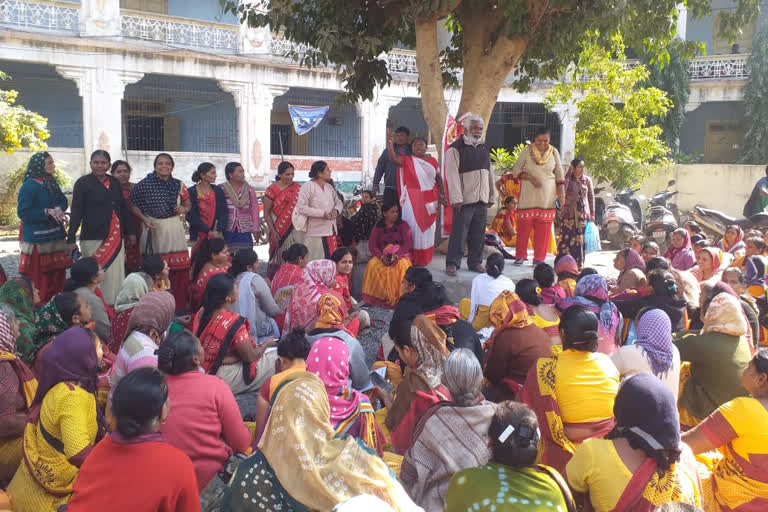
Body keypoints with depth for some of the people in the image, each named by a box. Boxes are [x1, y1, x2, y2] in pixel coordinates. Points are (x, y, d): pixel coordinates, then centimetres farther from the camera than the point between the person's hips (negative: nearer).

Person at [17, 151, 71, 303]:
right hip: (38, 239, -7)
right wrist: (47, 212, -17)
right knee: (38, 279, -5)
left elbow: (63, 201, 14)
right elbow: (23, 212, -14)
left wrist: (58, 209, -8)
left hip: (56, 237, 7)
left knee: (57, 275, 11)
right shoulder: (29, 185, -10)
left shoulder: (52, 184, 12)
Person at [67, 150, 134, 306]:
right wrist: (71, 239, -7)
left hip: (116, 238, 5)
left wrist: (130, 232, 17)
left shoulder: (115, 183, 15)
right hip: (93, 238, -5)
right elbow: (76, 212, -3)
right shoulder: (83, 183, 0)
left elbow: (124, 209, 20)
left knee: (116, 275, 3)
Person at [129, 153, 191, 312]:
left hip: (174, 229, 3)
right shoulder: (145, 184, 0)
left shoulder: (179, 185, 9)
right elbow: (135, 205, 5)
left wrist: (184, 209, -3)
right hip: (153, 229, -3)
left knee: (180, 270, 0)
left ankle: (179, 307, 12)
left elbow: (188, 204, 19)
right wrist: (144, 219, -11)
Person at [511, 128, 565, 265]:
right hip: (528, 194, -1)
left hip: (547, 196, 1)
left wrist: (562, 193, 5)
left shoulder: (554, 152, 5)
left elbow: (559, 173, 10)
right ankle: (521, 255, 9)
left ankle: (539, 258, 9)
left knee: (543, 228, 0)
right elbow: (516, 169, 0)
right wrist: (530, 178, -15)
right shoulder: (527, 151, -1)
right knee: (524, 224, -3)